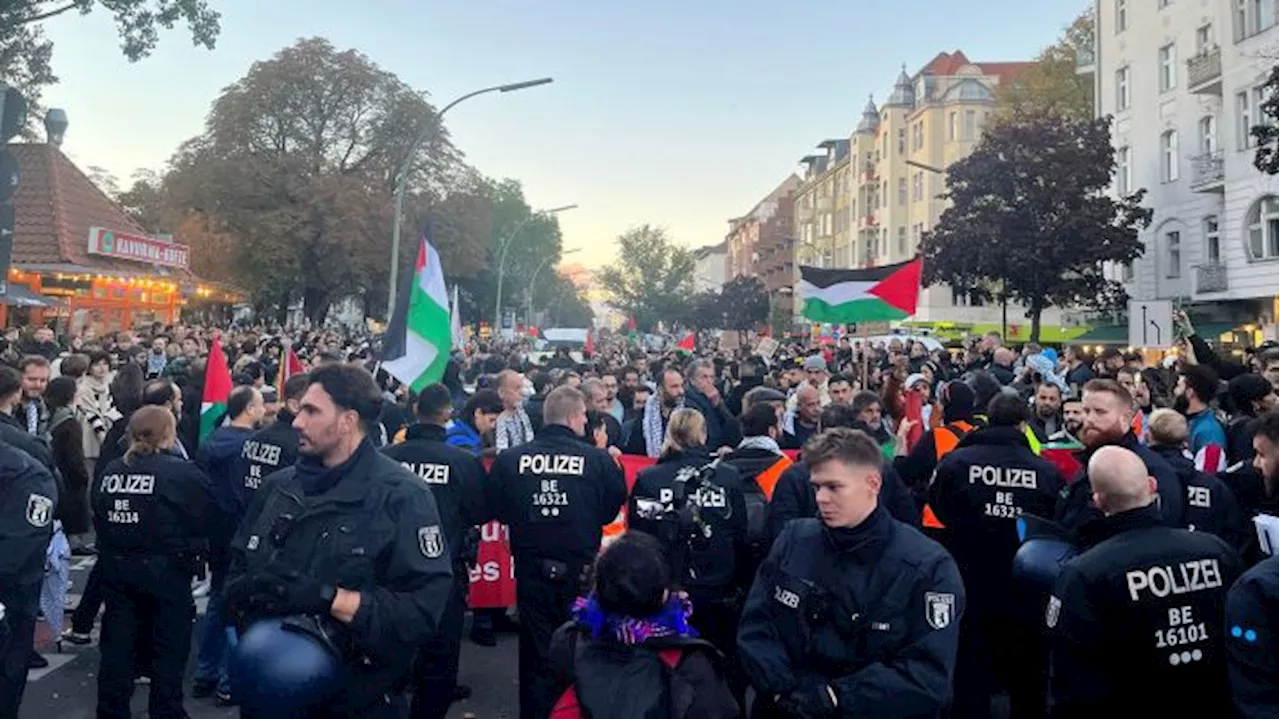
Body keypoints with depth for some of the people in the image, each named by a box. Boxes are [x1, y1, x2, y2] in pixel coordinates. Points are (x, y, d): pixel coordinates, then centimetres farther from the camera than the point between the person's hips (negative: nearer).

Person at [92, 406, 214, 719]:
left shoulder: (109, 472, 3)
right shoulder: (184, 473, -12)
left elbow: (100, 520, 10)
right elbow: (208, 520, -9)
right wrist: (196, 553, 8)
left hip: (116, 568, 5)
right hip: (166, 571, -5)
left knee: (118, 645, 14)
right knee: (169, 647, 7)